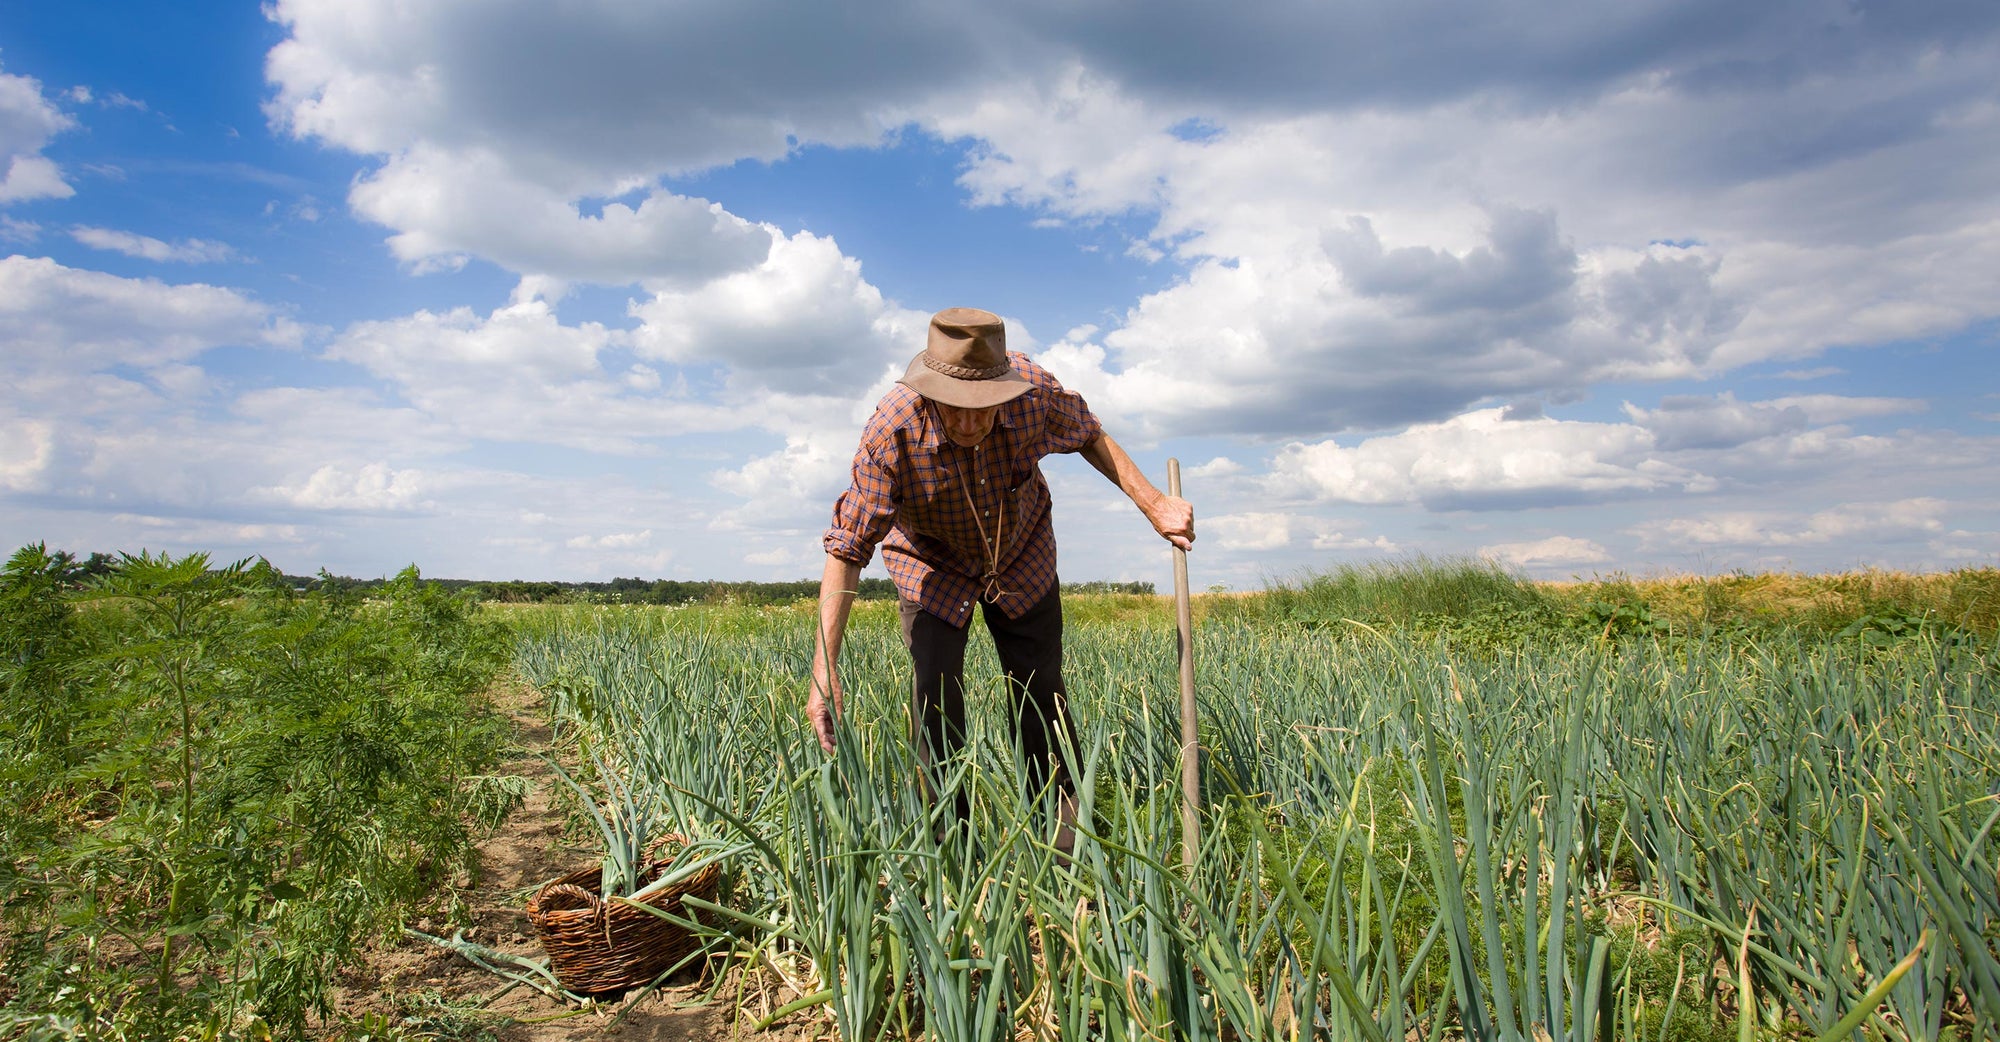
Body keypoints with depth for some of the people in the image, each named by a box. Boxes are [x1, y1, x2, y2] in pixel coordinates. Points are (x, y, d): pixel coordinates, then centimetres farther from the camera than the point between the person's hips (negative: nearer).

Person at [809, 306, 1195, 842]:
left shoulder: (1033, 390, -31)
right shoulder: (890, 433, -37)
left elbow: (1089, 436, -7)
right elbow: (846, 550, -35)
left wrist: (1152, 502, -14)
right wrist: (824, 672, -41)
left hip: (1021, 555, 2)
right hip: (932, 566, -2)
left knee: (1041, 692, 7)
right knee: (936, 701, -12)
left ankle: (1065, 825, 27)